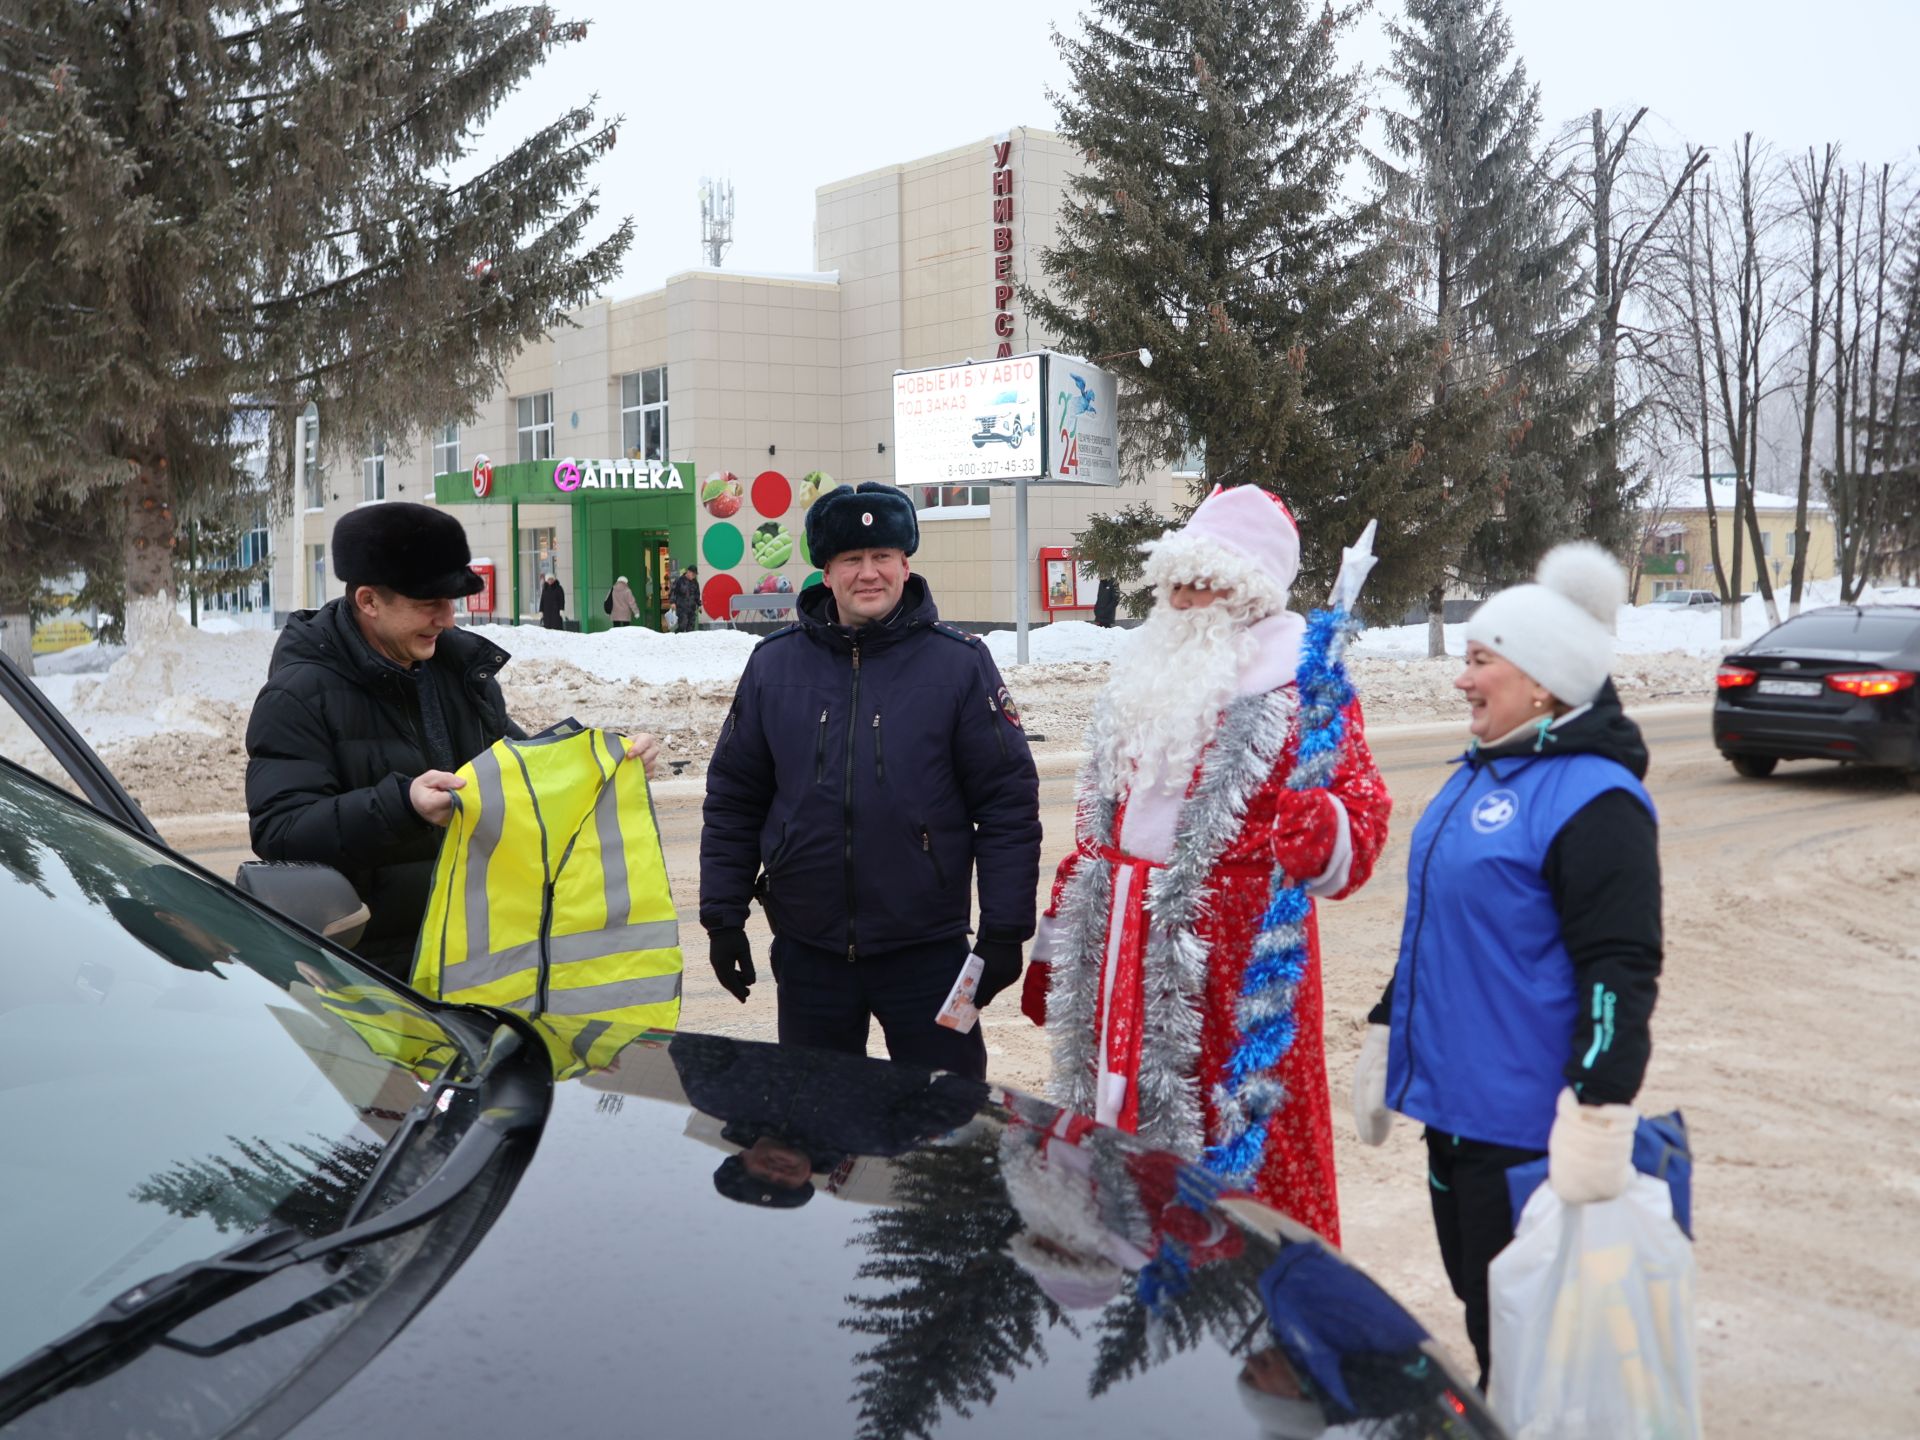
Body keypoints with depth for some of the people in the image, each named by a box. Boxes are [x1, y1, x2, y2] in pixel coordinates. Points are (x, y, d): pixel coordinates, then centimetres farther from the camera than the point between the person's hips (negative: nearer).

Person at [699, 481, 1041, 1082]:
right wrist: (723, 918, 4)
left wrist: (1004, 932, -7)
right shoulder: (775, 663, 3)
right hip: (807, 951, 3)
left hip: (927, 950, -2)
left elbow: (1009, 801, -4)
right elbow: (732, 800, 8)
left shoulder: (959, 663, -4)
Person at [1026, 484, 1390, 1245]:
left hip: (1235, 954, -7)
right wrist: (1055, 943, 21)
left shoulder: (1297, 681, -6)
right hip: (1125, 947, 7)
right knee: (1117, 1116, 13)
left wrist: (1322, 831, -36)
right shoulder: (1146, 674, 16)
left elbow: (1360, 805, -12)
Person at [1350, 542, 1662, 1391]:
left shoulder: (1594, 800, -16)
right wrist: (1385, 1038, 22)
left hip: (1526, 1123, -9)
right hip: (1453, 1099, 9)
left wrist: (1598, 1117, -25)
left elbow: (1619, 972, -20)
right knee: (1480, 1309, 19)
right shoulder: (1482, 772, 12)